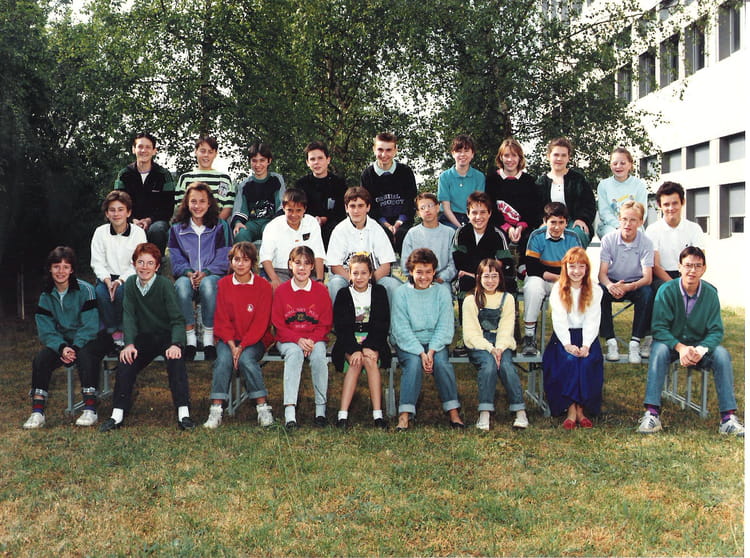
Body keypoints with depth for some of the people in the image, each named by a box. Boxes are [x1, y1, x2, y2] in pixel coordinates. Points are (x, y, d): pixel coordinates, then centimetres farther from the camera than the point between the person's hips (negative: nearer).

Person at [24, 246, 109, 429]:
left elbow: (89, 326, -14)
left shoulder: (85, 290, -10)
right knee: (40, 359, -21)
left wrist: (75, 348, -25)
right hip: (62, 341, 4)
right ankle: (37, 412, -19)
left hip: (89, 339, -4)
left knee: (85, 356, -35)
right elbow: (46, 330, -2)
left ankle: (90, 410, -31)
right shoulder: (46, 296, 4)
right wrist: (62, 347, -20)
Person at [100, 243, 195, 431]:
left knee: (175, 359, -32)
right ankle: (117, 415, -14)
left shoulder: (165, 284, -13)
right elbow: (129, 316, -4)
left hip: (167, 336, -3)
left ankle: (183, 413, -31)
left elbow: (177, 319, -17)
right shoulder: (131, 283, 0)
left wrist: (176, 344, -34)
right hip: (144, 337, 4)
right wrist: (129, 344, -20)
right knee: (125, 361, -22)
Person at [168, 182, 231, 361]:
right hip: (187, 276, 2)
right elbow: (176, 260, 7)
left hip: (213, 275, -1)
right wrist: (189, 273, -14)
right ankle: (190, 338, -28)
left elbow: (223, 259, 1)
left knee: (207, 284, -38)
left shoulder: (220, 227, 9)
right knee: (182, 284, -35)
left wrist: (204, 273, -15)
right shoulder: (177, 229, 15)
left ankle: (208, 338, -30)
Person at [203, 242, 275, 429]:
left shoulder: (263, 286, -2)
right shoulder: (223, 284, 5)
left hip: (255, 339, -2)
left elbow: (261, 322, -7)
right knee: (223, 359, -28)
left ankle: (263, 408, -21)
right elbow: (222, 320, 2)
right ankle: (216, 410, -28)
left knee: (246, 359, -31)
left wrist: (242, 346, -17)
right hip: (228, 338, 2)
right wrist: (232, 345, -14)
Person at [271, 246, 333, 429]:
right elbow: (278, 324, -1)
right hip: (288, 340, -1)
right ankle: (290, 411, -41)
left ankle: (321, 408, -23)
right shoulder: (281, 291, 0)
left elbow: (326, 324, 3)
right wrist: (298, 340, -17)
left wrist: (312, 340, -15)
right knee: (295, 353, -34)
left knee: (319, 355, -32)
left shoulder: (321, 291, 2)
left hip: (315, 339, 1)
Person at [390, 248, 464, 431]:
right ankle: (405, 414, -31)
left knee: (441, 361, -27)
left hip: (435, 343, 1)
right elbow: (401, 330, -10)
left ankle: (453, 412, -18)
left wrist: (431, 351, -17)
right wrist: (421, 353, -21)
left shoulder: (442, 293, 3)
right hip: (407, 344, -1)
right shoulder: (401, 293, -3)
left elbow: (445, 327, -2)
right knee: (413, 362, -30)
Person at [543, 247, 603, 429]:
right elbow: (559, 321, -4)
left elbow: (592, 321, 0)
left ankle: (581, 409, -23)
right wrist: (568, 344, -19)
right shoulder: (557, 290, 6)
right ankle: (571, 409, -28)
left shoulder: (594, 291, 10)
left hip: (587, 337, 1)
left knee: (588, 361, -29)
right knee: (568, 360, -31)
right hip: (563, 337, -1)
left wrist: (586, 345, -15)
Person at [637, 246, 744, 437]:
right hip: (671, 343, -2)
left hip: (700, 345, 2)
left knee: (722, 354, -26)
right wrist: (680, 347, -30)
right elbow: (658, 328, -15)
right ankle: (651, 413, -39)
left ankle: (729, 418, -25)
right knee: (659, 350, -34)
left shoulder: (710, 293, -6)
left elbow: (716, 331, -6)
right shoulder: (667, 290, -12)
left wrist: (701, 349, -27)